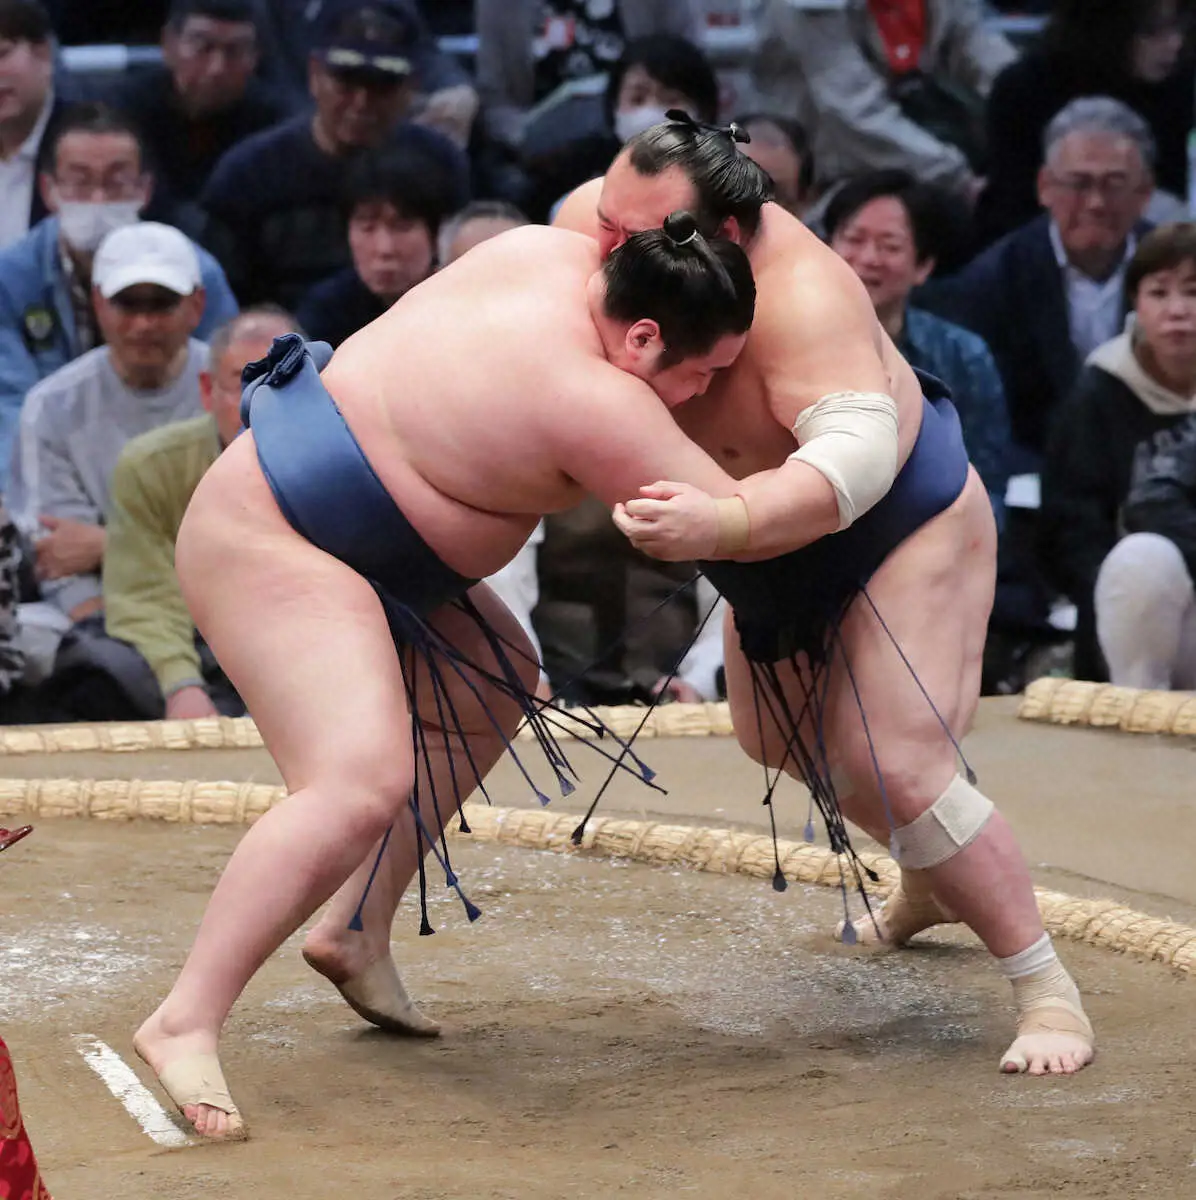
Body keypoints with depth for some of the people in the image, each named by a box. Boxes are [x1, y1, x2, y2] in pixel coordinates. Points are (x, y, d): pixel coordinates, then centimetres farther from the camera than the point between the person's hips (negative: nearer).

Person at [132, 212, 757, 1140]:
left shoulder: (560, 254, -2)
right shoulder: (594, 404, -25)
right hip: (265, 542, -11)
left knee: (496, 681, 22)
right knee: (362, 783, -28)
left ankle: (356, 935, 22)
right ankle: (185, 1023, -24)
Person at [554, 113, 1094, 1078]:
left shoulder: (798, 295, -40)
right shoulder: (595, 219, -19)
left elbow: (857, 452, -52)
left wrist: (718, 524, -67)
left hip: (904, 522, -9)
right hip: (785, 550, 9)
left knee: (894, 772, -20)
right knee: (778, 739, 26)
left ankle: (1047, 991, -7)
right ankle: (931, 887, 53)